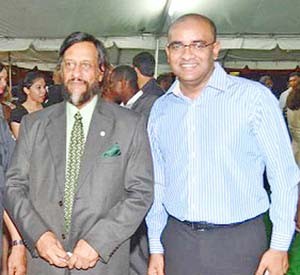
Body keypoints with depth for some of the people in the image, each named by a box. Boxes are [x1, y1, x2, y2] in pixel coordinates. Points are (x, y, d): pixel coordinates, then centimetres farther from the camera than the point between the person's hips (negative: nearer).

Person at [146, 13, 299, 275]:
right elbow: (157, 184, 11)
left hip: (238, 243, -3)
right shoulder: (160, 109, 6)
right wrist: (155, 248, 10)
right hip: (176, 240, 4)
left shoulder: (254, 96, -8)